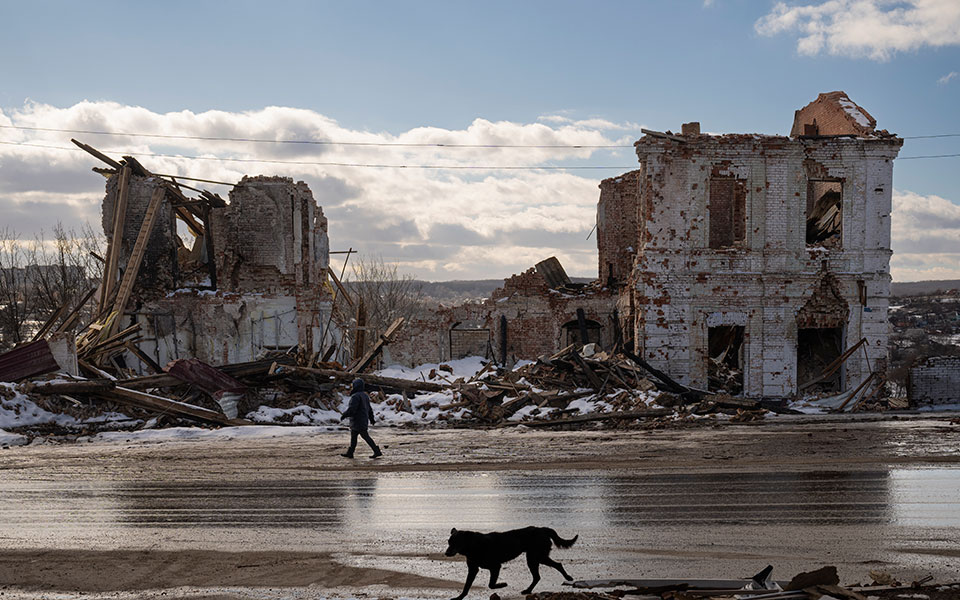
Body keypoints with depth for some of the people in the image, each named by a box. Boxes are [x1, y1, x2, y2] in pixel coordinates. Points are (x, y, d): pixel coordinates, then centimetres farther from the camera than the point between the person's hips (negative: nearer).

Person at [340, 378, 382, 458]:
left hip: (358, 421, -10)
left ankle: (377, 452, -7)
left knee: (365, 436, -7)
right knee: (353, 436, 15)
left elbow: (351, 409, -24)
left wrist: (344, 416, -15)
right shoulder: (365, 395, 12)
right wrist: (371, 418, 25)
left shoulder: (356, 396, -18)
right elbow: (369, 409, 19)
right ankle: (350, 453, 20)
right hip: (364, 420, 10)